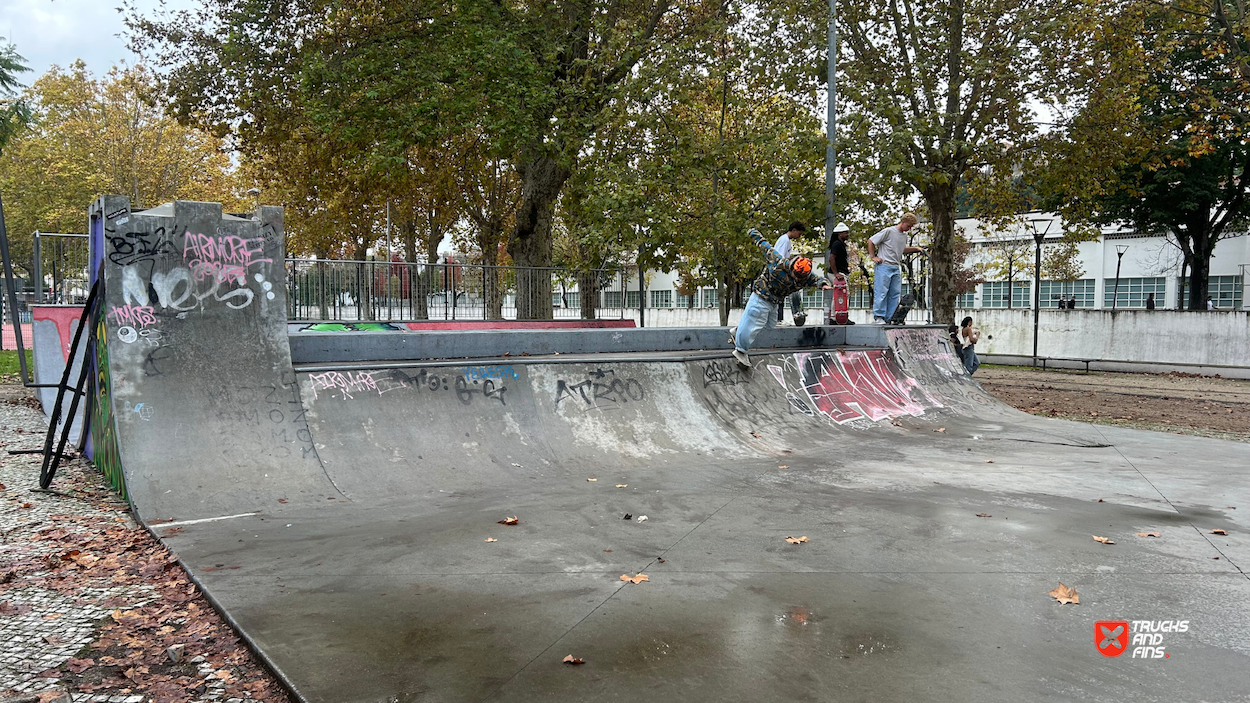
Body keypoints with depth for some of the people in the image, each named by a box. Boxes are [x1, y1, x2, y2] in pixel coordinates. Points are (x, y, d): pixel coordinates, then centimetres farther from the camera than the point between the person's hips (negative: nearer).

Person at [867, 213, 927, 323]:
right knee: (881, 292, -7)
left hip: (896, 268, 7)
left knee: (895, 293, 5)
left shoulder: (905, 235, 16)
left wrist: (916, 249, 18)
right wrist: (873, 257, -8)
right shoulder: (888, 231, -7)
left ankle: (890, 317, 9)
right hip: (884, 266, -7)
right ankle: (878, 316, -2)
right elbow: (871, 241, -5)